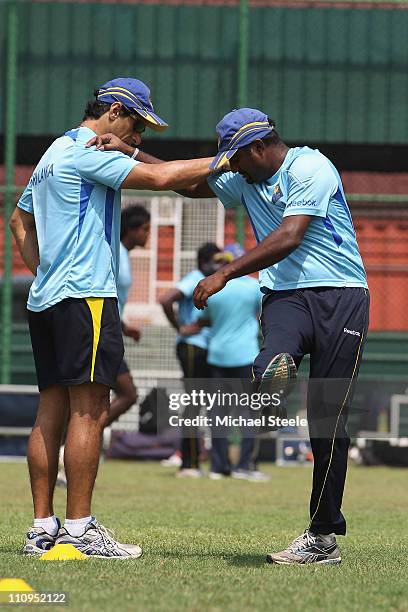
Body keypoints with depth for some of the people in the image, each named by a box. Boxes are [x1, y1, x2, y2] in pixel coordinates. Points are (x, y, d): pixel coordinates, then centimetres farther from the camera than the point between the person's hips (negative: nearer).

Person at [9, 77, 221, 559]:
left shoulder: (56, 153, 23)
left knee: (52, 410, 7)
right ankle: (79, 529, -14)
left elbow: (19, 221, 32)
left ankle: (42, 529, 6)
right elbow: (160, 178, -18)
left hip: (45, 298, 10)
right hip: (84, 295, -10)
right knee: (89, 409, -11)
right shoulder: (88, 151, -8)